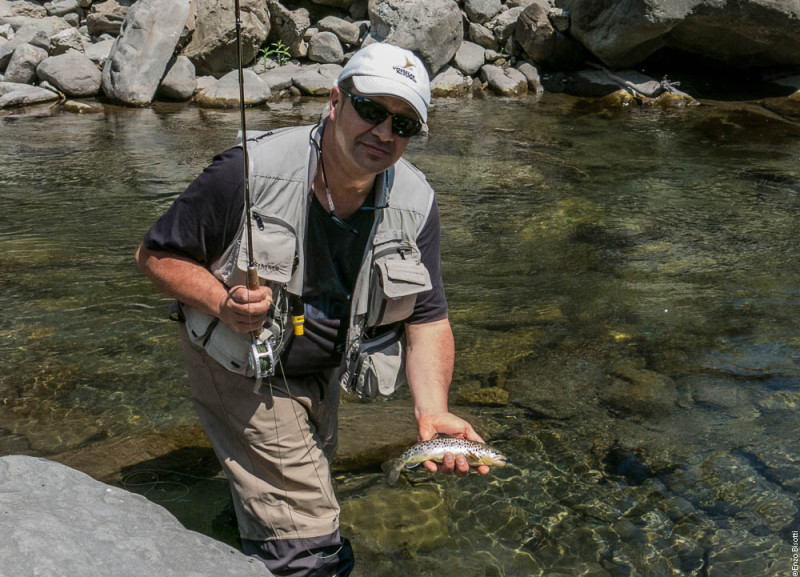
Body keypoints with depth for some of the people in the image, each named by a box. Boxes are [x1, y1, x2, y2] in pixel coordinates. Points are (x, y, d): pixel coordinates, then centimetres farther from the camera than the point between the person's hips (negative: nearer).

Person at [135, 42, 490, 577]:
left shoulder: (415, 203, -15)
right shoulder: (250, 171, -26)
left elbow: (427, 318, -13)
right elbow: (157, 254, -16)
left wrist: (432, 412, -29)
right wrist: (222, 302, -34)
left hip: (319, 373, 6)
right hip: (240, 368, -5)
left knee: (311, 474, 33)